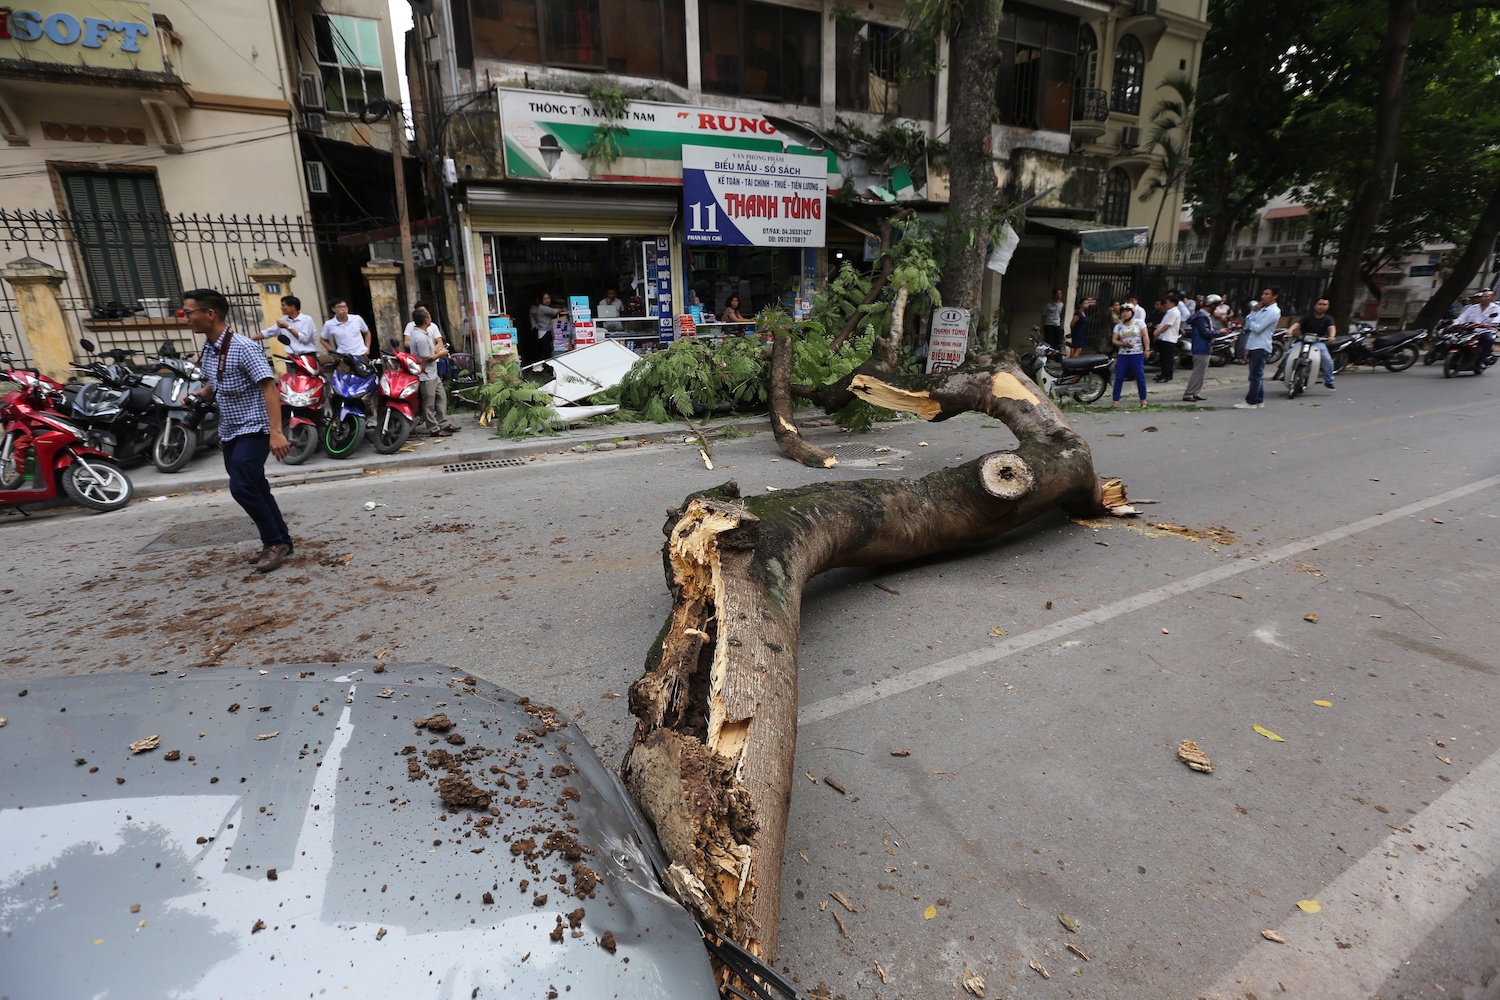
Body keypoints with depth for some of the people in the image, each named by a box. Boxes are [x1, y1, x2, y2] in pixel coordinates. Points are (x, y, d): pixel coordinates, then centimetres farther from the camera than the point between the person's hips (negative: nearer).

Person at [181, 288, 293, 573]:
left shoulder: (243, 347, -17)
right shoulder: (208, 349, 9)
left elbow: (270, 388, -24)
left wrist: (276, 432, -33)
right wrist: (200, 395, 2)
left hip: (253, 429, -9)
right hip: (228, 432, 9)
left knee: (242, 487, -17)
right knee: (254, 488, 12)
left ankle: (275, 541, -3)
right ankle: (279, 540, 21)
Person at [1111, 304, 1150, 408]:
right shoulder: (1118, 326, 10)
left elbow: (1145, 336, -2)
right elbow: (1114, 340, 5)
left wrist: (1147, 349, -12)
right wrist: (1124, 344, -13)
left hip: (1137, 354, -2)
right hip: (1123, 355, 2)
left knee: (1140, 377, -2)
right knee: (1119, 378, -2)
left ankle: (1143, 399, 8)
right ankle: (1115, 400, 2)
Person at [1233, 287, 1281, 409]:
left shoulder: (1274, 311, -10)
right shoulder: (1262, 309, 18)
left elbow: (1258, 328, -18)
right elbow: (1248, 325, 12)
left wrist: (1250, 322, 1)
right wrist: (1253, 311, 2)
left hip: (1261, 347, -9)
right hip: (1253, 347, 9)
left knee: (1256, 376, -8)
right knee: (1257, 376, 11)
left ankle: (1251, 402, -6)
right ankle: (1259, 401, 16)